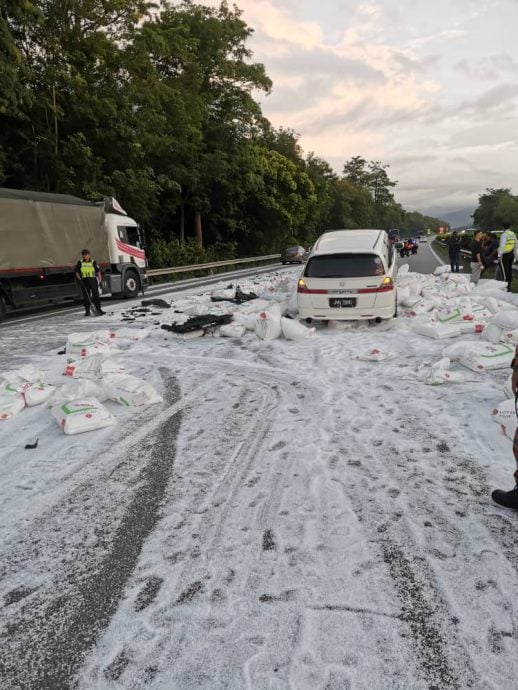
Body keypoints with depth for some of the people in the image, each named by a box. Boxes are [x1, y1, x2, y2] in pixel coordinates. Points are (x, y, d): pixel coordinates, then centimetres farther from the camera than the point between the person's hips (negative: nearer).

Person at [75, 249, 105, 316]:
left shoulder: (93, 262, 3)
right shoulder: (80, 262, 7)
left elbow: (98, 271, 5)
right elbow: (77, 271, 13)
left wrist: (99, 280, -2)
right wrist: (79, 279, 0)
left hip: (93, 280, -1)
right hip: (84, 281, 1)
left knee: (96, 295, 1)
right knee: (86, 296, 3)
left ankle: (98, 309, 8)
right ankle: (87, 311, 10)